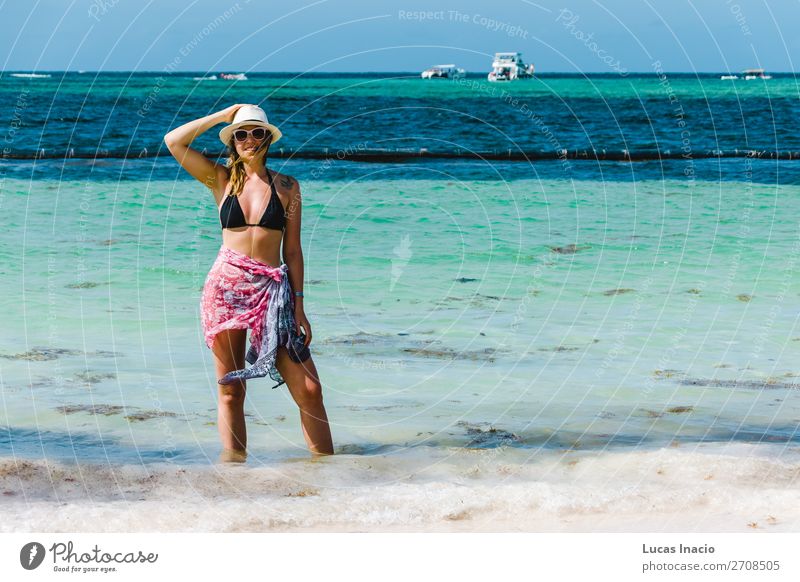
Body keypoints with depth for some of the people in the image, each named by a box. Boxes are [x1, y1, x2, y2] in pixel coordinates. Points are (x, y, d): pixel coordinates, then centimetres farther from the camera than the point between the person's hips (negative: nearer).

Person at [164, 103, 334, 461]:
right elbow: (174, 141, -1)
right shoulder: (221, 180, 8)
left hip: (272, 290, 0)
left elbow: (293, 250, 7)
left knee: (308, 388, -6)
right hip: (225, 285, 0)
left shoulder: (287, 187, 8)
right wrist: (224, 115, 4)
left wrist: (299, 307, 2)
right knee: (230, 390, 2)